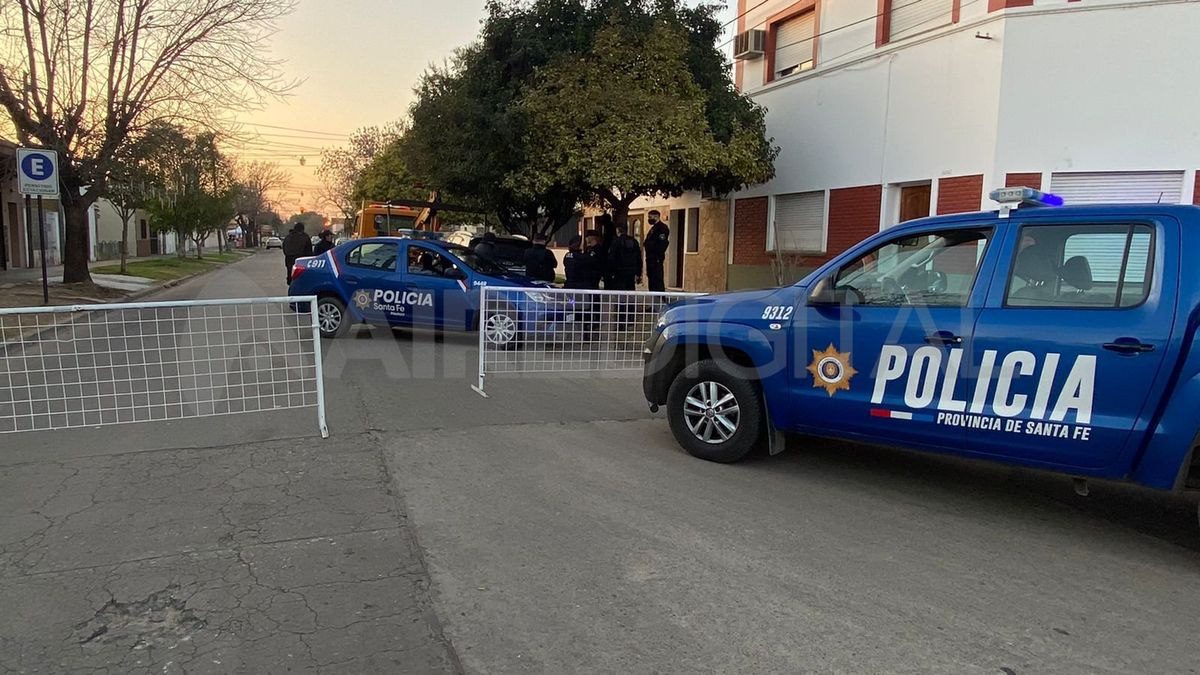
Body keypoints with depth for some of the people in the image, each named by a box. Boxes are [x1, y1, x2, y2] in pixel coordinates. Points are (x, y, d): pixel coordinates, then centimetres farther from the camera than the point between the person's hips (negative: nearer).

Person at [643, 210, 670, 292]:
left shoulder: (662, 227, -11)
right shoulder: (654, 227, 21)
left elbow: (663, 243, -20)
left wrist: (659, 256, -22)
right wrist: (646, 244, 10)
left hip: (656, 258, -11)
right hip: (651, 258, 11)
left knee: (657, 278, -11)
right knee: (651, 277, 12)